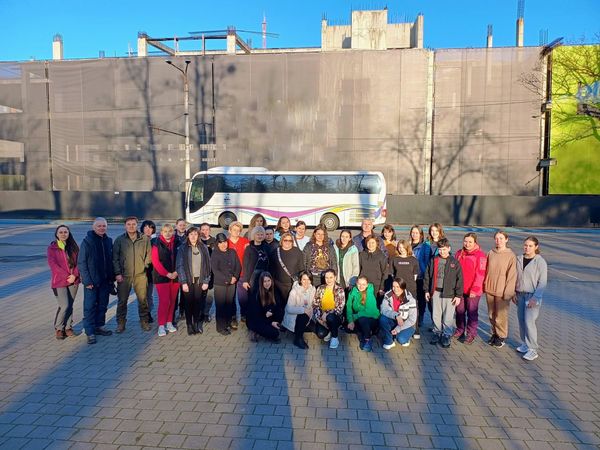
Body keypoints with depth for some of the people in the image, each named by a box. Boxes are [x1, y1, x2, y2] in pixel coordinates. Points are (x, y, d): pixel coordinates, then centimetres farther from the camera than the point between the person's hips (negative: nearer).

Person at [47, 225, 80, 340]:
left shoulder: (74, 247, 7)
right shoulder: (52, 248, -2)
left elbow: (78, 262, 5)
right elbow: (53, 265, -9)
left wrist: (74, 275, -11)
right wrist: (67, 276, -14)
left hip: (73, 281, 3)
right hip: (59, 282, -3)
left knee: (70, 305, 7)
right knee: (64, 306, -8)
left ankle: (68, 327, 19)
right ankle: (58, 328, 11)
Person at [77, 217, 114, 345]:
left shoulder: (108, 241, 7)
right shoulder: (87, 241, -9)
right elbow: (81, 262, -10)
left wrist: (112, 278, 6)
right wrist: (87, 280, -16)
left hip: (105, 280, 5)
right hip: (92, 281, -5)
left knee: (103, 305, 14)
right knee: (90, 306, 0)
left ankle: (99, 326, 27)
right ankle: (90, 332, 6)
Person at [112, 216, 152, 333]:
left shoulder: (145, 239, 4)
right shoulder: (119, 240, 3)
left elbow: (149, 254, 9)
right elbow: (115, 258, 3)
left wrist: (145, 265, -2)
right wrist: (118, 273, -3)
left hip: (141, 275, 0)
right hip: (124, 275, 0)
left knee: (143, 299, 5)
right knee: (122, 300, 6)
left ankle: (144, 321, 19)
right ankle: (121, 323, 19)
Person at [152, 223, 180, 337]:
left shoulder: (177, 243, 6)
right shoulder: (157, 244, -3)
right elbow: (155, 261, -8)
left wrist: (176, 272, -8)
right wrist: (167, 274, -12)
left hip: (175, 276, 4)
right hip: (161, 277, -3)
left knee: (172, 300, 8)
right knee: (164, 301, -8)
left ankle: (169, 323, 20)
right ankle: (161, 325, 1)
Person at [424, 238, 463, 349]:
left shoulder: (454, 262, -3)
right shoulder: (434, 261, 5)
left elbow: (459, 279, -2)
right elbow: (427, 276, 10)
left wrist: (458, 295, -5)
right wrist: (427, 290, 8)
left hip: (449, 293, -3)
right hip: (435, 292, 3)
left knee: (448, 317, 3)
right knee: (436, 315, 11)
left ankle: (446, 336, 19)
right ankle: (437, 333, 28)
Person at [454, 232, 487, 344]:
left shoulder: (480, 255, -11)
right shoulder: (459, 253, 6)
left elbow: (480, 274, -14)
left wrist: (474, 289, -16)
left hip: (473, 291, -5)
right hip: (459, 289, 5)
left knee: (472, 312, 6)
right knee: (459, 310, 14)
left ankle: (471, 333, 18)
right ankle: (460, 330, 29)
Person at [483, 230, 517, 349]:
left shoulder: (511, 256, -9)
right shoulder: (490, 253, 4)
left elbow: (512, 275, -10)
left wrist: (508, 292, -13)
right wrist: (485, 285, 9)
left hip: (502, 291, -4)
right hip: (489, 290, 5)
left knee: (501, 315, 4)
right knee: (491, 315, 15)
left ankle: (501, 336, 22)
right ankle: (494, 333, 32)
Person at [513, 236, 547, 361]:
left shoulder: (540, 262, -10)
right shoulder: (519, 259, 4)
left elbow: (543, 282, -11)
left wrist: (535, 298, -16)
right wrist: (514, 293, 8)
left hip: (533, 296, -5)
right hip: (520, 295, 5)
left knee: (529, 321, -8)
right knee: (521, 320, 10)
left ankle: (533, 349, 2)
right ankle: (525, 344, 25)